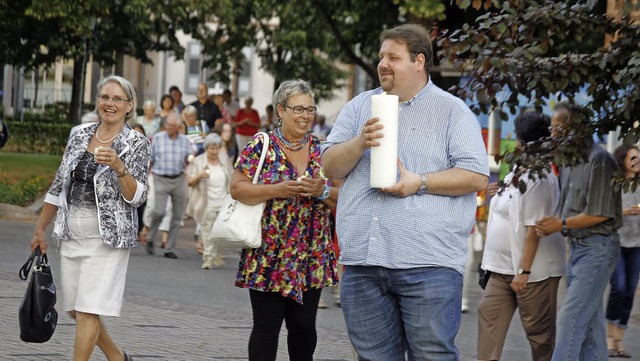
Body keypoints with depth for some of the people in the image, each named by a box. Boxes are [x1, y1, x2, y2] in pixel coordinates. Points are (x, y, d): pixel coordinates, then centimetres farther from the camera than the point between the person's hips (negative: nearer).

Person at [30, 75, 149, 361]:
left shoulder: (136, 144, -5)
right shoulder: (79, 134, 9)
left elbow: (136, 197, -11)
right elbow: (59, 184, 15)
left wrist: (118, 167, -27)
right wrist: (41, 229, 16)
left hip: (107, 237, -6)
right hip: (72, 234, 6)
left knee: (88, 310, -9)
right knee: (75, 309, 12)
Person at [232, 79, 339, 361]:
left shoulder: (322, 150, 9)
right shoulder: (260, 147, -3)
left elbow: (341, 198, 9)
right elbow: (237, 189, -8)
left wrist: (322, 191, -12)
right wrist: (279, 190, -19)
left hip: (312, 260, 4)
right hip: (268, 258, -3)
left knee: (304, 327, 6)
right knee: (266, 326, -2)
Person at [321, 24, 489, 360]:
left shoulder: (452, 111, 4)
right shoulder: (359, 107, 16)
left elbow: (476, 176, -3)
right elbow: (330, 167, 10)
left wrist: (419, 183, -13)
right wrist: (360, 143, -9)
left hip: (428, 266, -4)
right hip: (362, 262, 4)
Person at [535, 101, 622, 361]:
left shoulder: (599, 161, -15)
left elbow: (599, 213, -19)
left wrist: (562, 225, -11)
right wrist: (549, 225, 3)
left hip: (597, 247, -9)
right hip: (577, 247, 9)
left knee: (570, 317, -13)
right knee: (589, 322, 11)